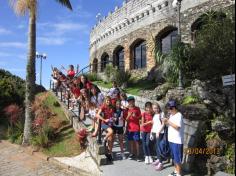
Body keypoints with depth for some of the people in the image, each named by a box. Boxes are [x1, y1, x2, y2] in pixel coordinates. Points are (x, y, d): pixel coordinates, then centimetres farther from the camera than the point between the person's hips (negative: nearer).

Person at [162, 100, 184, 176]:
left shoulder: (179, 115, -16)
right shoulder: (171, 115, 10)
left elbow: (177, 127, -24)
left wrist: (168, 121, -20)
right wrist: (166, 122, -2)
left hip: (177, 141, -9)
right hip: (171, 139, 9)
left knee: (177, 158, 2)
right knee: (174, 157, 18)